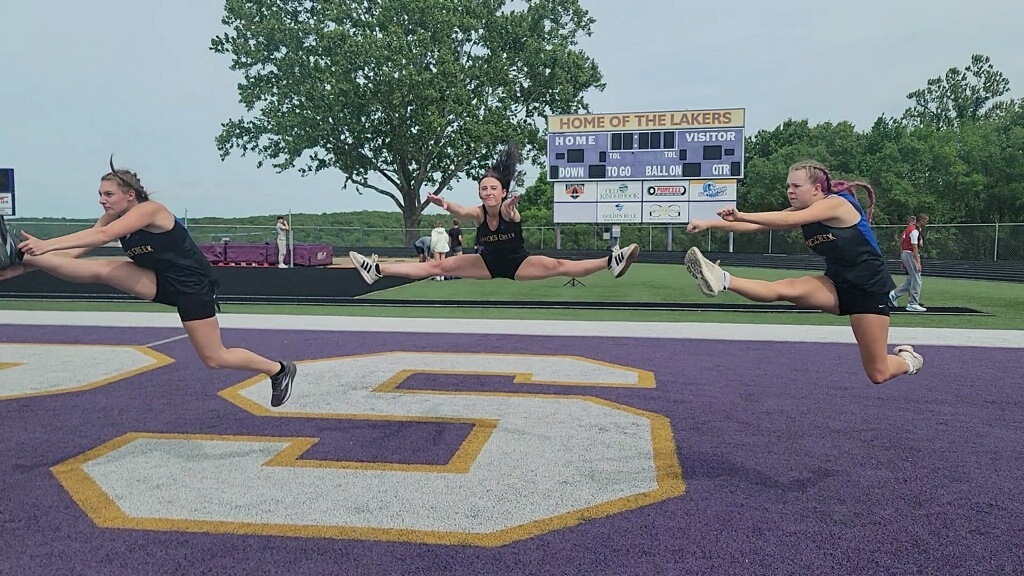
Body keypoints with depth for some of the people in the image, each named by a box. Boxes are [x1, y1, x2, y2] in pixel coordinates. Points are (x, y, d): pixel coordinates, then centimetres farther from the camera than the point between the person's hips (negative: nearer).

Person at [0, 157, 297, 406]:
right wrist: (26, 265, -16)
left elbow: (103, 235, -35)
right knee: (100, 269, -16)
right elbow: (77, 252, -6)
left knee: (214, 358, -3)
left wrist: (47, 244, -39)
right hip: (160, 282, 7)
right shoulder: (114, 218, 1)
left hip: (192, 286, -7)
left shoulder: (149, 209, -22)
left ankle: (278, 369, 14)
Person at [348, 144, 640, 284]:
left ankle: (611, 262, -25)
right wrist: (443, 204, -64)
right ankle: (377, 269, -6)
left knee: (559, 266, -25)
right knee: (438, 265, -5)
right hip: (488, 263, 2)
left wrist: (509, 209, -76)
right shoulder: (477, 213, -18)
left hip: (518, 263, -2)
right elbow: (461, 212, -41)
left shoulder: (510, 209, -24)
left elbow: (508, 211, -50)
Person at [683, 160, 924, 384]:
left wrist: (741, 215, -44)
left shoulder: (836, 203, -19)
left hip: (870, 289, -6)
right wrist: (709, 223, -19)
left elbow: (789, 220, -34)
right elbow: (755, 226, -8)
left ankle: (908, 360, 31)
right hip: (837, 284, 6)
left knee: (878, 374, -1)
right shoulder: (801, 213, 1)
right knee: (787, 288, -27)